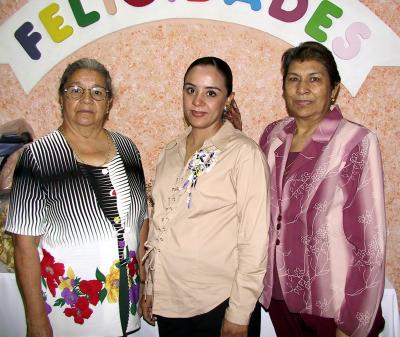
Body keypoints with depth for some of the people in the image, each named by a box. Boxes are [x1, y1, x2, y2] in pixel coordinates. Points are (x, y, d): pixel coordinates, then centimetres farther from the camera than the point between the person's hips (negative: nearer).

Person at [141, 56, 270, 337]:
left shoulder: (244, 153, -13)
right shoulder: (170, 153, 5)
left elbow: (254, 241, -14)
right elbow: (158, 227, 10)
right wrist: (150, 288, 11)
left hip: (219, 304, -5)